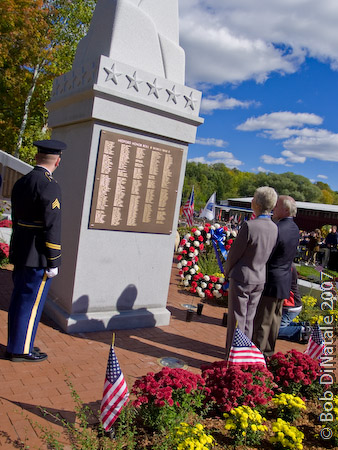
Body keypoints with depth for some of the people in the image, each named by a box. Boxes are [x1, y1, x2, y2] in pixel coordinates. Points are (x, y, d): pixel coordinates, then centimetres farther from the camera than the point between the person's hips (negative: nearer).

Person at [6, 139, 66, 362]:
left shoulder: (21, 182, 9)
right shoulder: (49, 186, -18)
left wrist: (18, 250, 22)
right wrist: (53, 262, -14)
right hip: (38, 257, -9)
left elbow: (16, 219, 15)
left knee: (19, 300, 18)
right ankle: (21, 350, 16)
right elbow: (52, 228, -20)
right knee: (32, 303, 4)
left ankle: (15, 344, 32)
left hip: (21, 253, 9)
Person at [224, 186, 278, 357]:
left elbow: (234, 252, -13)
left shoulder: (249, 226, -22)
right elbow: (268, 254, 8)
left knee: (236, 320, 5)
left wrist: (227, 271, 4)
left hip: (242, 278, -6)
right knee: (248, 320, 18)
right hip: (260, 279, 7)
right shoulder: (274, 228, -2)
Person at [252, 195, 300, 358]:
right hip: (284, 282, 9)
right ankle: (268, 350, 30)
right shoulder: (294, 229, 7)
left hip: (270, 282, -9)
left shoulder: (277, 230, -22)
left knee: (262, 320, 2)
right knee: (274, 318, 18)